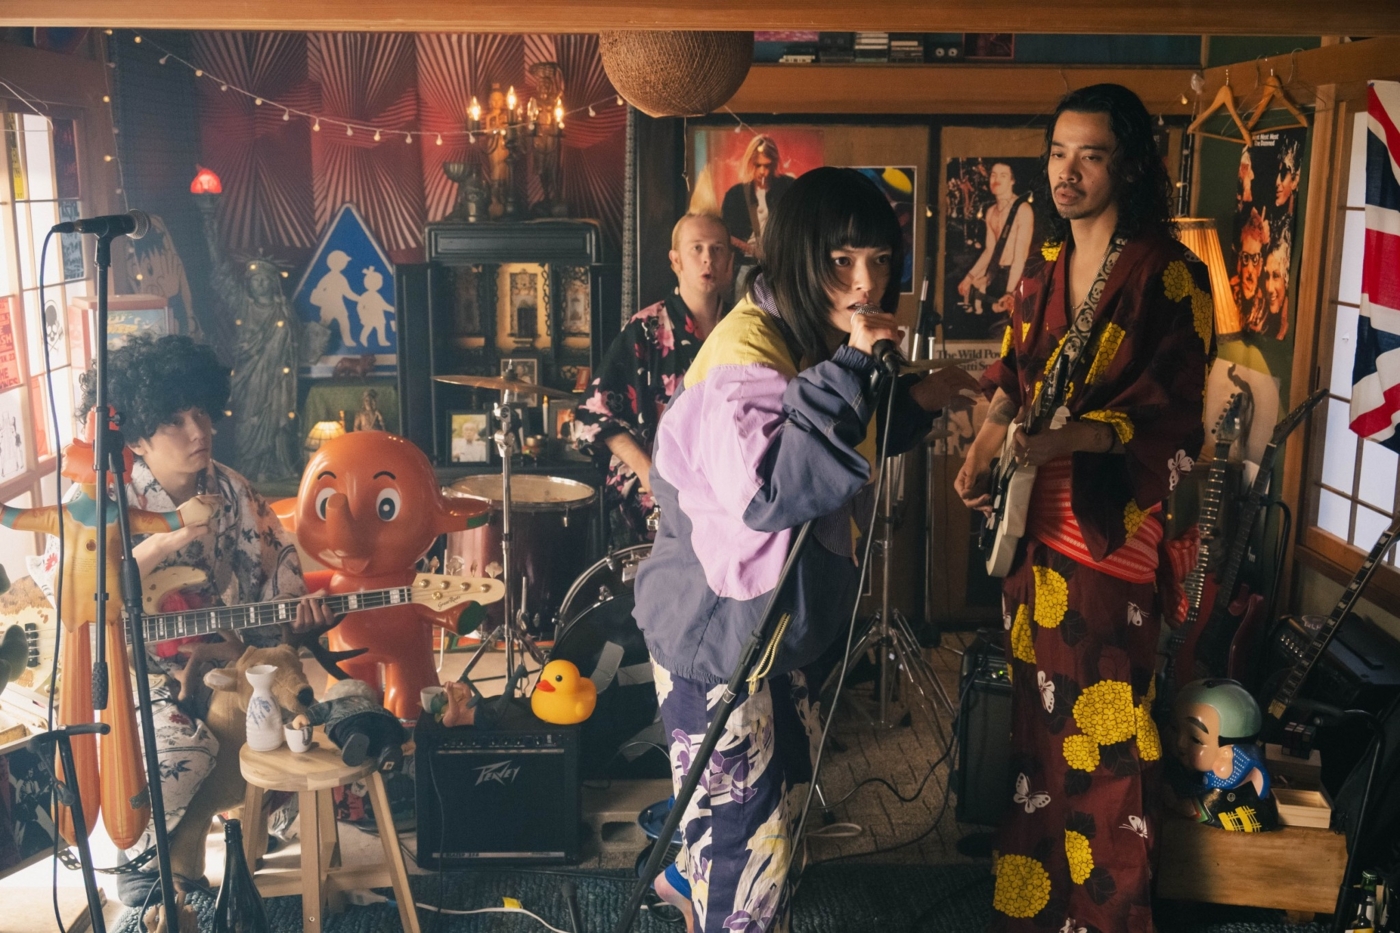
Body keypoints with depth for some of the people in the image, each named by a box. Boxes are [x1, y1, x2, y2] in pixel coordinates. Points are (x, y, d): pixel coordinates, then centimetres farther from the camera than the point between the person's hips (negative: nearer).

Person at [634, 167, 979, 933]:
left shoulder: (811, 338, 6)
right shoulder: (746, 348, -25)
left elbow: (839, 463, 18)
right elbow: (767, 490, -38)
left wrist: (915, 403, 4)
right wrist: (850, 370, -38)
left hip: (763, 612, 10)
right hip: (714, 623, -10)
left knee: (787, 765, 27)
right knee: (747, 816, 1)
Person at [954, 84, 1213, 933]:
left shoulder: (1169, 274, -11)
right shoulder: (1046, 266, 9)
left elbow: (1170, 421, -13)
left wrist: (1064, 440, -28)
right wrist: (986, 445, 0)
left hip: (1113, 521, -6)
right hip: (1036, 514, 6)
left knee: (1103, 724, 1)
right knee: (1038, 707, 15)